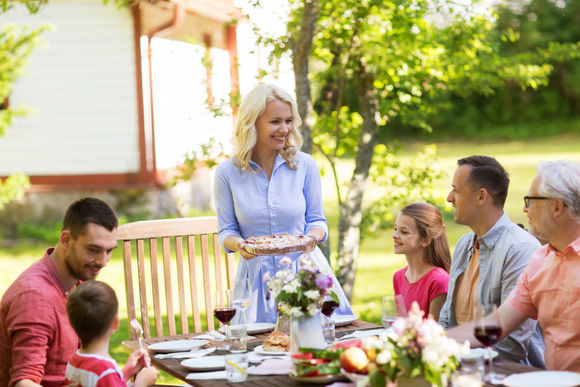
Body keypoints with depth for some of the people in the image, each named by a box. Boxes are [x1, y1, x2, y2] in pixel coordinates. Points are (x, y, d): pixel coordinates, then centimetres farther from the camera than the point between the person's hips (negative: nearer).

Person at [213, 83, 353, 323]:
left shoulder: (304, 165, 1)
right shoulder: (227, 173, 0)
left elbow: (316, 220, 8)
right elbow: (226, 230, 6)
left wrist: (312, 237, -14)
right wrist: (237, 244, -16)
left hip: (304, 270, 1)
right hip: (257, 278, 0)